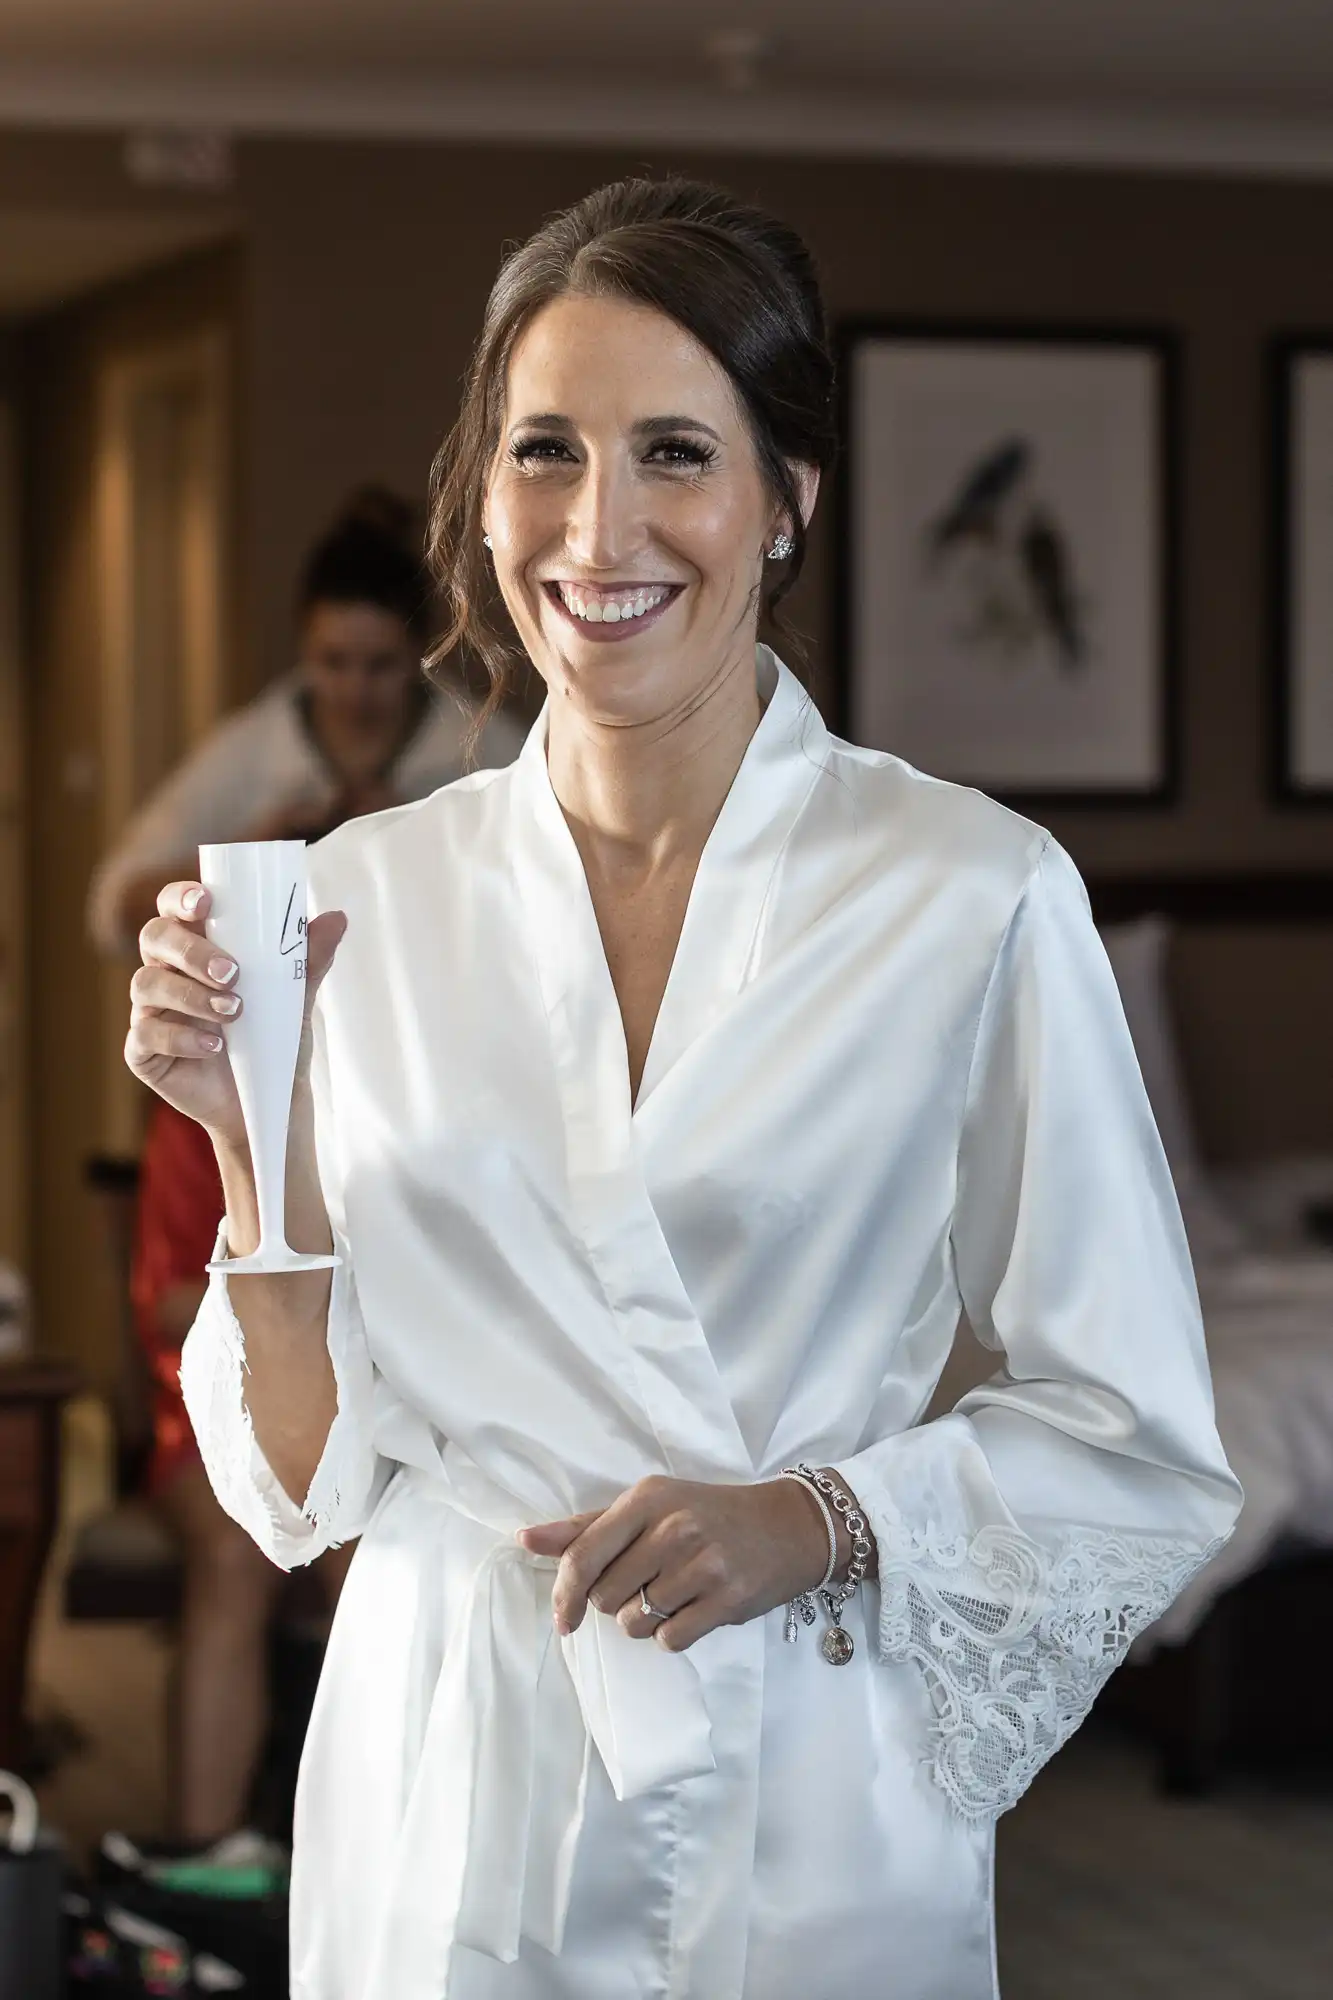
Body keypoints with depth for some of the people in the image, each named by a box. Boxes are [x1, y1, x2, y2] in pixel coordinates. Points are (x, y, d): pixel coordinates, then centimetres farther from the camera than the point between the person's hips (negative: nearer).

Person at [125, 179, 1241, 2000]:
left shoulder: (978, 895, -10)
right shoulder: (370, 891, 0)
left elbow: (1139, 1452, -4)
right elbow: (312, 1480, 2)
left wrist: (812, 1522, -18)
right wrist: (256, 1137, -11)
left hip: (810, 1829, -2)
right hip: (446, 1820, 3)